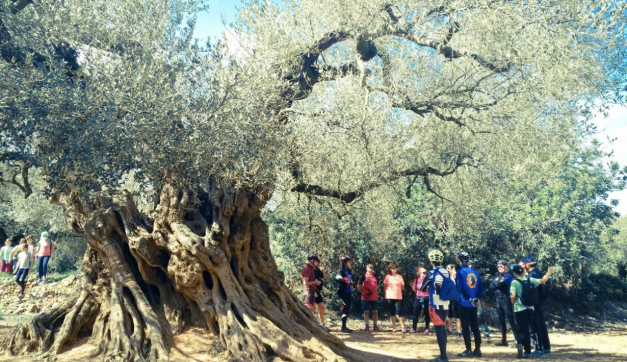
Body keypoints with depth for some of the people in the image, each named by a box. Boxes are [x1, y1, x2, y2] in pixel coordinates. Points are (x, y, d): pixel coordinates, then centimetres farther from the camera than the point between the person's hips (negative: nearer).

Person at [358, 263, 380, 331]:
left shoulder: (375, 276, 11)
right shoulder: (364, 276, -2)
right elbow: (358, 285, -1)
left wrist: (375, 292, 13)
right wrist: (362, 292, -2)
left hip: (375, 297, 4)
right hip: (365, 297, -4)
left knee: (375, 311, 4)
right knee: (366, 311, 2)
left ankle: (375, 326, 12)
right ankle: (367, 326, 8)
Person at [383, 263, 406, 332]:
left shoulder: (399, 276, 1)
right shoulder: (387, 277, 3)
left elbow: (402, 286, 8)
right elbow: (385, 286, 10)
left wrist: (397, 291, 7)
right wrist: (386, 294, 4)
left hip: (398, 297, -1)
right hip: (390, 297, 2)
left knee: (399, 312, -9)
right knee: (392, 312, 8)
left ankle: (403, 327, -4)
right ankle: (394, 327, 17)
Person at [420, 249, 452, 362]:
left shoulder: (432, 272, -11)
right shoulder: (447, 272, 6)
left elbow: (422, 288, -2)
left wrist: (428, 286, 16)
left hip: (435, 305, -7)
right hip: (446, 304, 7)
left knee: (438, 330, -5)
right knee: (443, 329, 14)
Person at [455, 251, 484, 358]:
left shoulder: (460, 272, -9)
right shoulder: (475, 272, 8)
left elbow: (461, 288, -17)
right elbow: (481, 287, 5)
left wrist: (469, 299, -11)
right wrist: (478, 299, 2)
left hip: (464, 303, -5)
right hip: (474, 304, 5)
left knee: (465, 327, 0)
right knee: (475, 326, 13)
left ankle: (468, 350, 1)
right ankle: (477, 349, 17)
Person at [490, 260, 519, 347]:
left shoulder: (508, 276, -4)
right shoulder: (497, 277, 18)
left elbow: (502, 284, -18)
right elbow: (491, 286, 4)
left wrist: (496, 284, 1)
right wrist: (498, 284, -10)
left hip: (506, 300, -7)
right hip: (498, 300, 7)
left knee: (511, 320, -9)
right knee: (501, 321, 11)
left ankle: (517, 339, -7)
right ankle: (503, 340, 19)